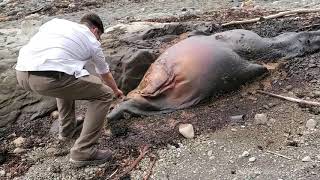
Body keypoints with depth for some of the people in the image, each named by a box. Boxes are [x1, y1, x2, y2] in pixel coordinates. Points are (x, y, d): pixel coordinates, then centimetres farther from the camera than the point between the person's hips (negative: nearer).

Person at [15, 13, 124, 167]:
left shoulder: (56, 21, 29)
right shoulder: (93, 42, 20)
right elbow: (105, 74, 34)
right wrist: (116, 90, 55)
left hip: (22, 74, 7)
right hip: (50, 79, -7)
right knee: (104, 94, 10)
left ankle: (67, 128, 43)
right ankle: (82, 152, 7)